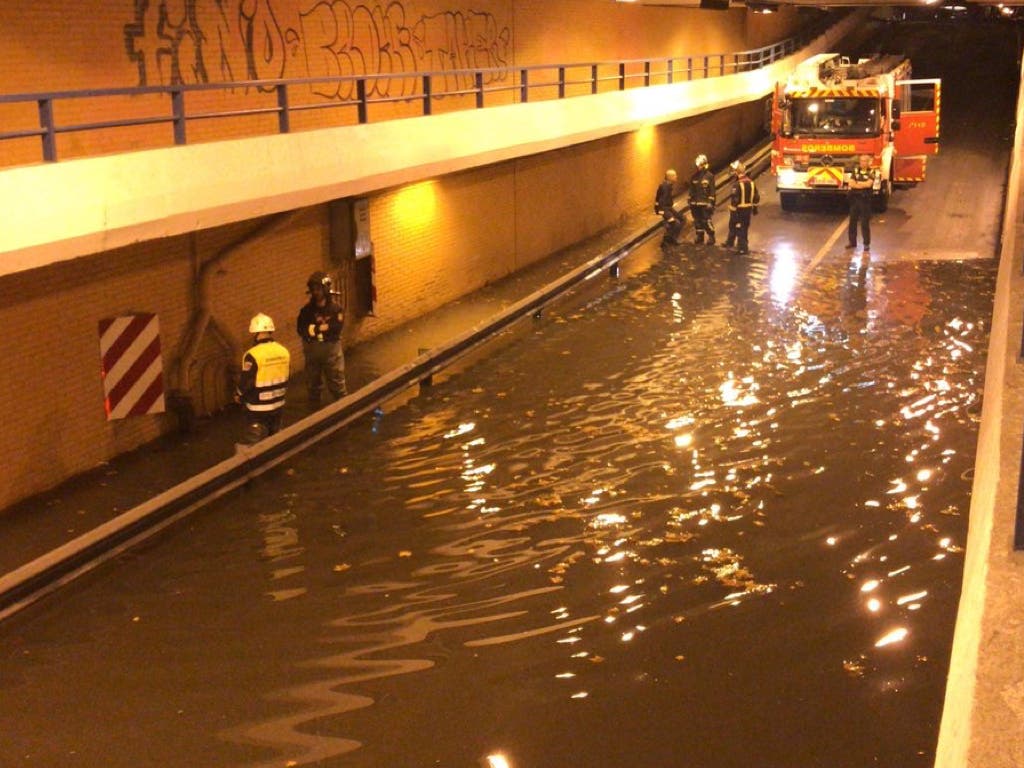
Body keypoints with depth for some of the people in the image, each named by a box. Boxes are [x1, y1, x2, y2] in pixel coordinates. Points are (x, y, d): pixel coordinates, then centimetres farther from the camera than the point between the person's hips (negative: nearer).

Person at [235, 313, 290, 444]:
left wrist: (238, 395, 4)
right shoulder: (284, 351, -2)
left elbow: (246, 382, -16)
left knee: (256, 444, 5)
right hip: (278, 403, 6)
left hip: (258, 407, -6)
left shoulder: (253, 355, -22)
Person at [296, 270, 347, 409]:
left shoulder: (335, 309, -9)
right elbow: (301, 329, -8)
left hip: (331, 349, -3)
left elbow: (336, 328, -20)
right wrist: (324, 327, -19)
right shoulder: (307, 310, -1)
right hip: (312, 350, 3)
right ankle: (314, 411, 30)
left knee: (336, 382, 3)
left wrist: (314, 328, -16)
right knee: (312, 383, 15)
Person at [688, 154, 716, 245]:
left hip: (705, 203, -5)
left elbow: (712, 190, -7)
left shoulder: (709, 176, -4)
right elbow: (691, 190, 15)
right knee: (697, 221, 9)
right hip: (695, 203, 6)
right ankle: (699, 238, 18)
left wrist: (710, 202, -13)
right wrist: (690, 201, 11)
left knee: (707, 221, -7)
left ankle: (711, 238, 4)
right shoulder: (694, 176, 10)